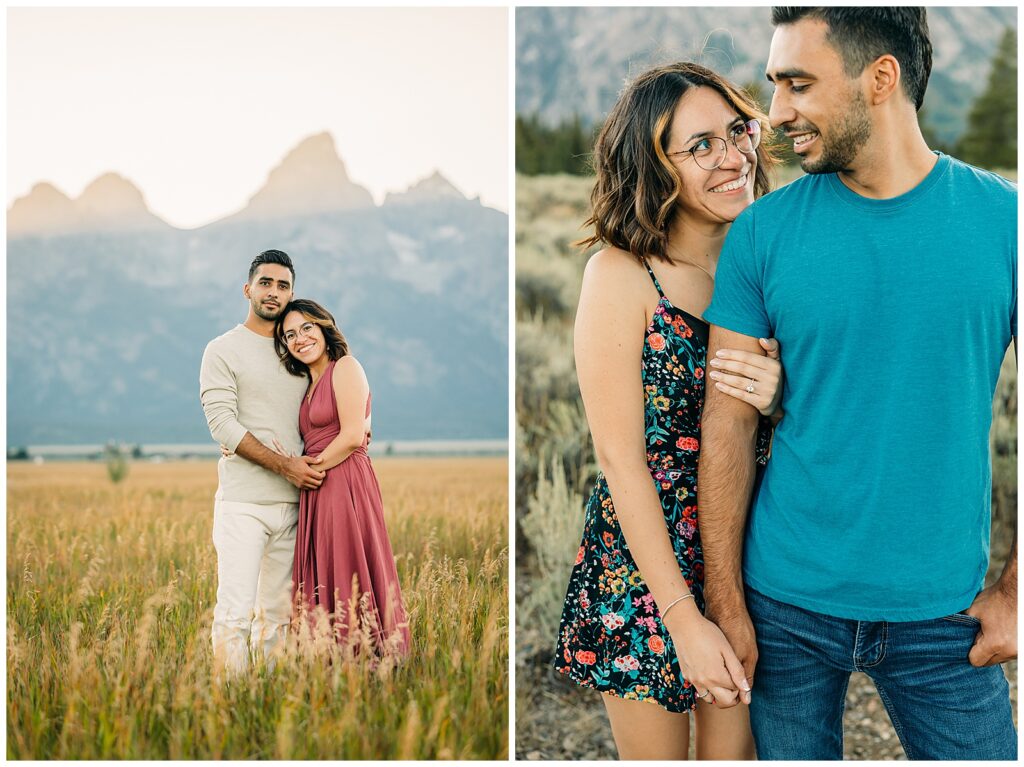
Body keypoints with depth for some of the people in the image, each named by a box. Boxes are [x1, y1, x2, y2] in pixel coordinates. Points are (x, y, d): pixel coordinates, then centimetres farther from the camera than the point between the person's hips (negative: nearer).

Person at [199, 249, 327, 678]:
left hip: (291, 502, 5)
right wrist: (284, 465, -14)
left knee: (278, 611, 8)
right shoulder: (223, 350, 2)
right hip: (243, 502, -5)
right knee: (236, 611, -10)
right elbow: (222, 423, -8)